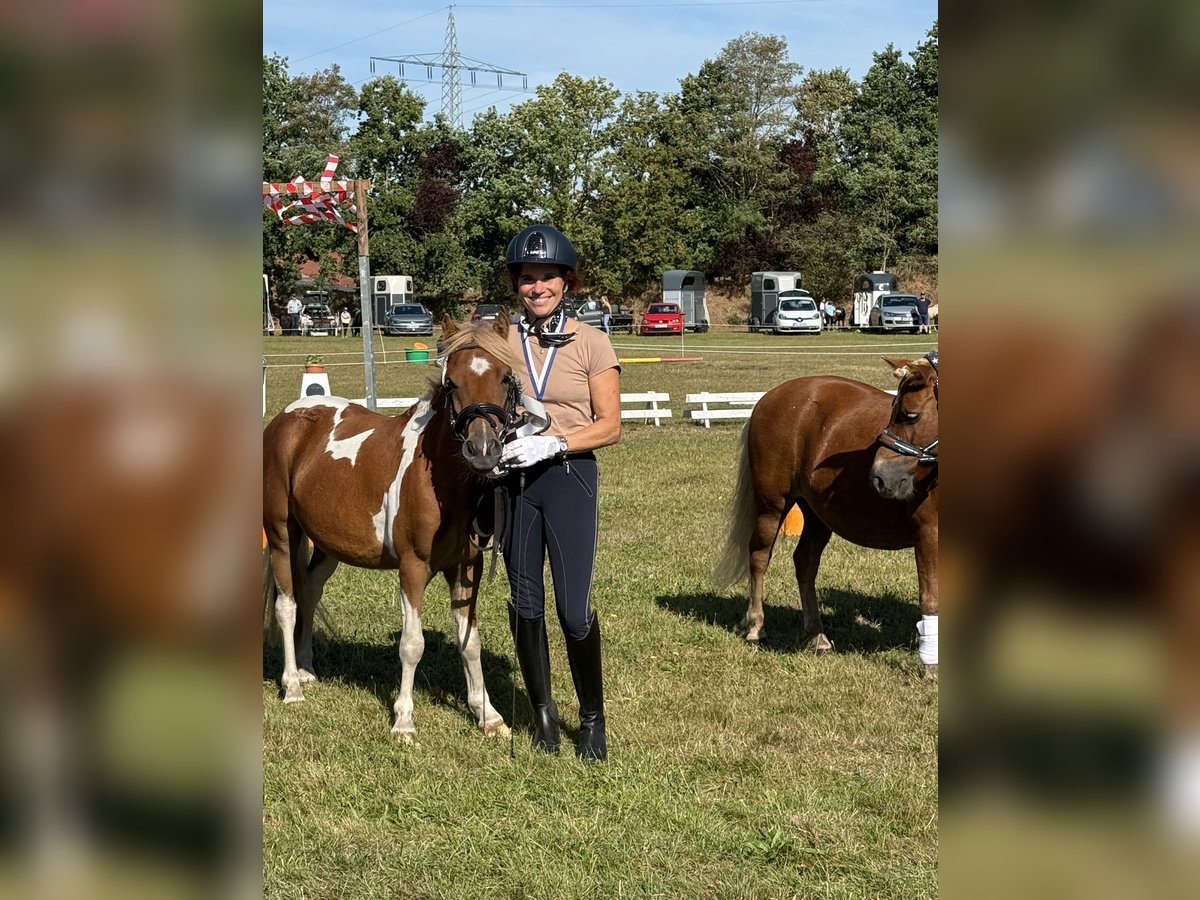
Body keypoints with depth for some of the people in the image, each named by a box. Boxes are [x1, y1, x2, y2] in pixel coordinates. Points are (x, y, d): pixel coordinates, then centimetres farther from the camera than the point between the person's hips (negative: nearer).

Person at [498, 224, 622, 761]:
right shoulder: (502, 342, 5)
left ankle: (592, 719, 10)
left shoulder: (591, 343, -3)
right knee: (525, 604, 10)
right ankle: (542, 711, 26)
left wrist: (552, 443, -18)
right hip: (513, 477, 3)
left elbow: (610, 426, -5)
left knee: (574, 608, -8)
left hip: (570, 475, -3)